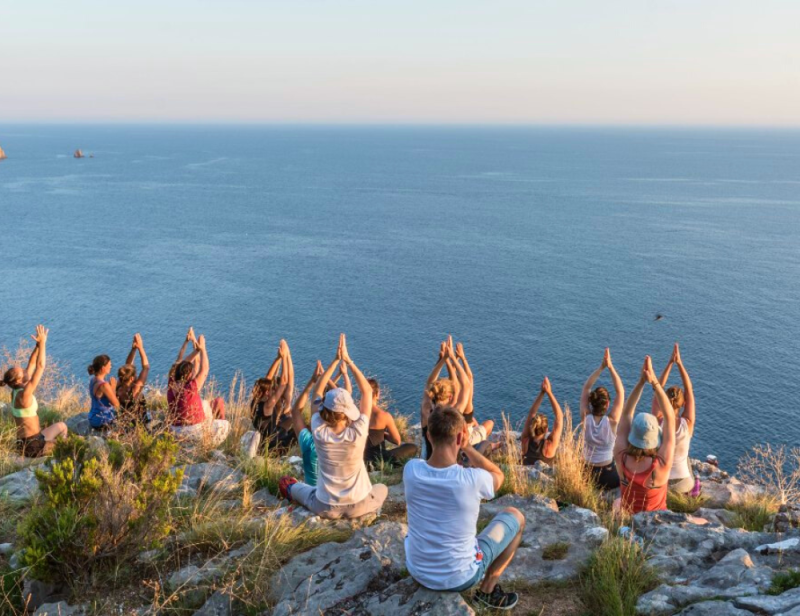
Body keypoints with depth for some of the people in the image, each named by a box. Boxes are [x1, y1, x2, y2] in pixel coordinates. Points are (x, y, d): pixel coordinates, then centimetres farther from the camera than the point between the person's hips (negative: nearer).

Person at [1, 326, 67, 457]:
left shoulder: (16, 391, 1)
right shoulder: (24, 394, -23)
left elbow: (32, 364, 5)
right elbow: (40, 366, -24)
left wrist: (39, 345, -2)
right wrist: (42, 342, -19)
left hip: (24, 442, 8)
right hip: (32, 445, -8)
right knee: (61, 426, 16)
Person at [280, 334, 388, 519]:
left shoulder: (319, 431, -20)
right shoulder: (357, 433, -25)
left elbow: (317, 391, -6)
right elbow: (367, 391, -13)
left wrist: (336, 360, -6)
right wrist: (348, 360, -11)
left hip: (326, 509, 2)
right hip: (358, 506, -1)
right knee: (382, 488, 34)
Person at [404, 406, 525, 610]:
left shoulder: (410, 469, -17)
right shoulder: (472, 479, -27)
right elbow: (498, 476, -1)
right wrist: (467, 447, -10)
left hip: (416, 571, 4)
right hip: (458, 578, -3)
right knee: (515, 516, 14)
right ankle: (487, 591, 18)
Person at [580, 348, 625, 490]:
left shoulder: (585, 419, -13)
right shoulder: (611, 421, -19)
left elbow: (586, 388, -3)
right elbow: (620, 391, -11)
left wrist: (601, 367, -7)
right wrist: (610, 367, -11)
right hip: (608, 476, -3)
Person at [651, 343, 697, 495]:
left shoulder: (657, 422, -19)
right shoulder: (687, 424, -20)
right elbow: (690, 391, -10)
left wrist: (670, 363, -12)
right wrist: (679, 363, -11)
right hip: (682, 483, 0)